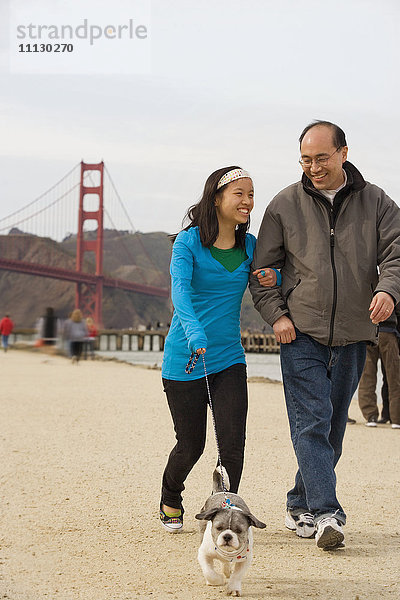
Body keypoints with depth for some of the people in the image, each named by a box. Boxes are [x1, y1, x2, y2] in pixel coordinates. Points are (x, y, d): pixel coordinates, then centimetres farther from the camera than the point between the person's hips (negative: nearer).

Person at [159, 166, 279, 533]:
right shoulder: (189, 242, -9)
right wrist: (194, 333, -42)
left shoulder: (250, 246, 5)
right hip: (184, 358, -3)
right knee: (191, 445, 6)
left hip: (229, 358, 4)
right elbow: (180, 290, -24)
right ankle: (170, 503, 35)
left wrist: (276, 277, -6)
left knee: (233, 444, -10)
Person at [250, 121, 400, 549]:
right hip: (301, 335, -2)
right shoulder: (285, 205, 4)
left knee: (333, 427, 9)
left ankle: (300, 507, 22)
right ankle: (326, 514, -16)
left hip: (352, 337, 2)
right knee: (311, 423, -13)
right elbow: (262, 268, 8)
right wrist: (276, 315, -4)